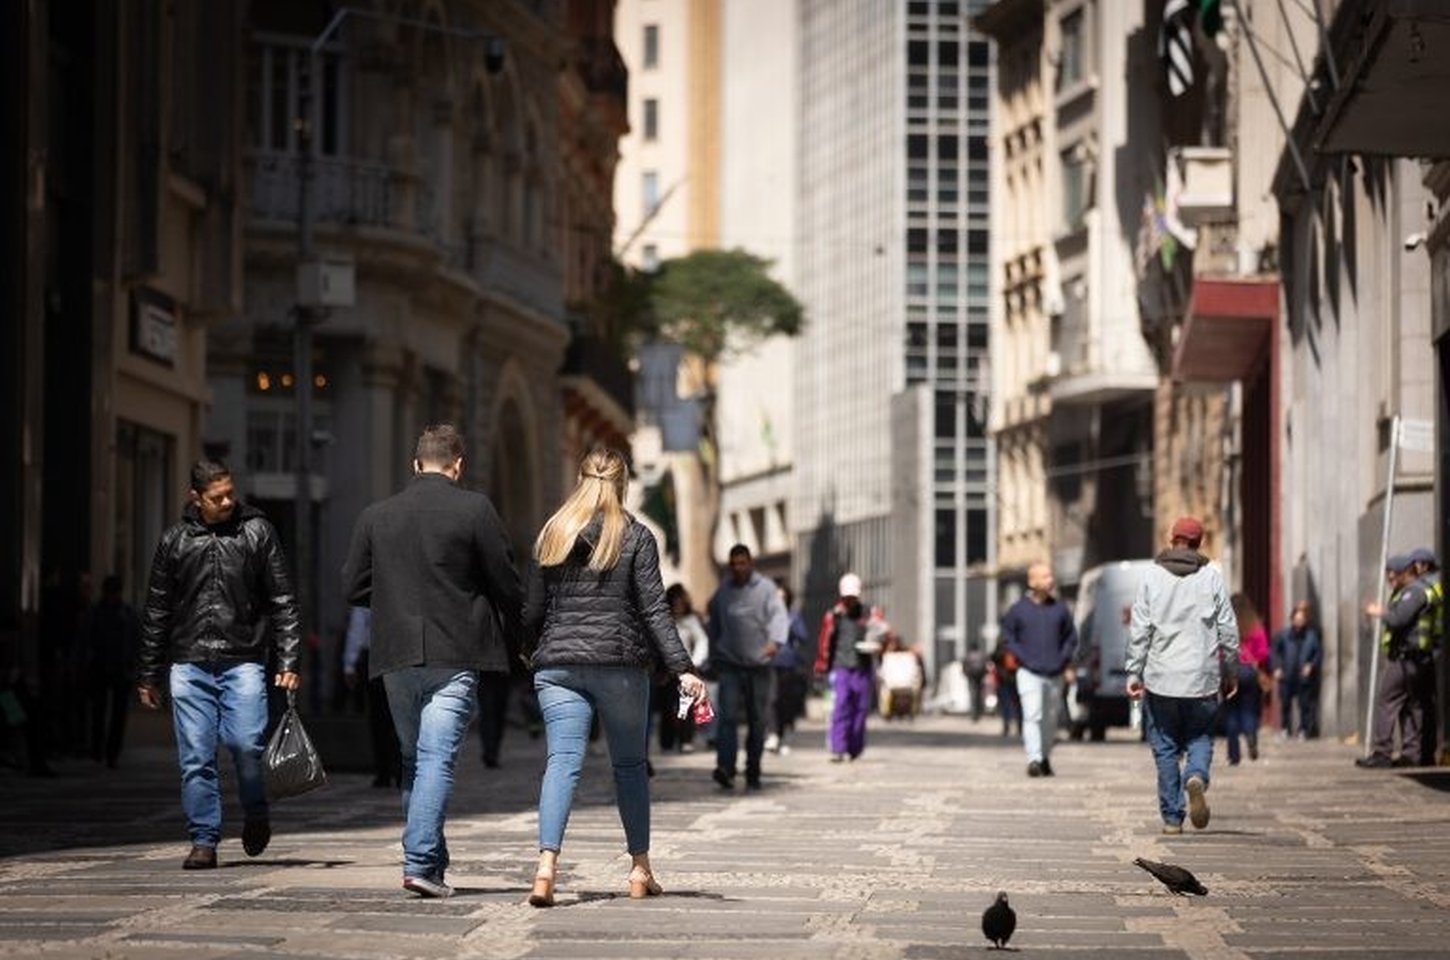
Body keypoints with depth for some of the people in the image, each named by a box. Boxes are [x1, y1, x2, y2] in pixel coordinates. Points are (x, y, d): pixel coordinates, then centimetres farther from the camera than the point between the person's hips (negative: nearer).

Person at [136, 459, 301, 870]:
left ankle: (256, 816, 12)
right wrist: (148, 675, 14)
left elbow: (282, 601, 6)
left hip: (243, 659, -2)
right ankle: (203, 841, 6)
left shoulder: (257, 531, 6)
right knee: (196, 757, -2)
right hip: (189, 663, 2)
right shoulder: (175, 540, 9)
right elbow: (156, 612, 15)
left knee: (246, 742, -14)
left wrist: (288, 661, -2)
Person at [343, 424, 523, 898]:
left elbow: (354, 588, 9)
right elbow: (507, 585, -3)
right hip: (455, 656, -4)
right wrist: (514, 643, 12)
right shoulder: (474, 509, -3)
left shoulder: (375, 516, 7)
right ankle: (421, 862, -18)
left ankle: (430, 859, 20)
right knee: (437, 758, -7)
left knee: (413, 760, 16)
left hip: (396, 656, 4)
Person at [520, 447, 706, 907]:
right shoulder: (635, 536, 0)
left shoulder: (551, 536, 8)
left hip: (558, 665, 2)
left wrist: (530, 652, 29)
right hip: (621, 663, -1)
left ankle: (546, 865, -26)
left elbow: (533, 608, 10)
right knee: (630, 763, 13)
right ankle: (640, 870, 18)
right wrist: (683, 669, -8)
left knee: (562, 761, -7)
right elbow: (654, 608, -7)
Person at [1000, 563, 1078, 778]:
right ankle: (1034, 760, -20)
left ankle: (1045, 758, 27)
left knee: (1050, 719, 11)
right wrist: (1023, 658, -6)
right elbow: (1007, 637, 5)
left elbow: (1071, 637, 16)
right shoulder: (1019, 609, -1)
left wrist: (1066, 662, 5)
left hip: (1055, 673, 3)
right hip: (1029, 673, -3)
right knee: (1032, 715, -15)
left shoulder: (1060, 608, 7)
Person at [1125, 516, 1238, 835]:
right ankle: (1196, 776, -19)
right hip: (1202, 678, 0)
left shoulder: (1152, 576, 0)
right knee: (1200, 737, 13)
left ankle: (1172, 817, 5)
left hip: (1161, 677, 0)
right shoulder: (1211, 576, 2)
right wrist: (1230, 672, 12)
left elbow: (1139, 629, -2)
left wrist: (1134, 672, 3)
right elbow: (1228, 629, 3)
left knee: (1165, 748, 7)